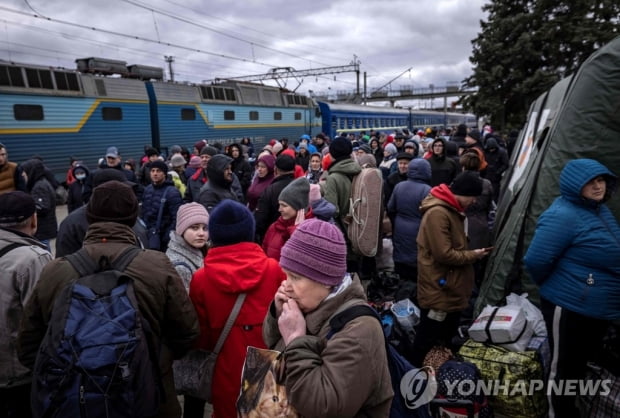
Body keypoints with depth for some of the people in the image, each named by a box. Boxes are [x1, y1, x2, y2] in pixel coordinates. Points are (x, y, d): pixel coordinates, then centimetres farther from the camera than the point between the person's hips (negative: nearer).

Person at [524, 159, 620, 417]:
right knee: (563, 369, 8)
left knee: (580, 366, 24)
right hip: (569, 308, -9)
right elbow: (536, 262, -25)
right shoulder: (563, 215, -22)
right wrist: (553, 287, -7)